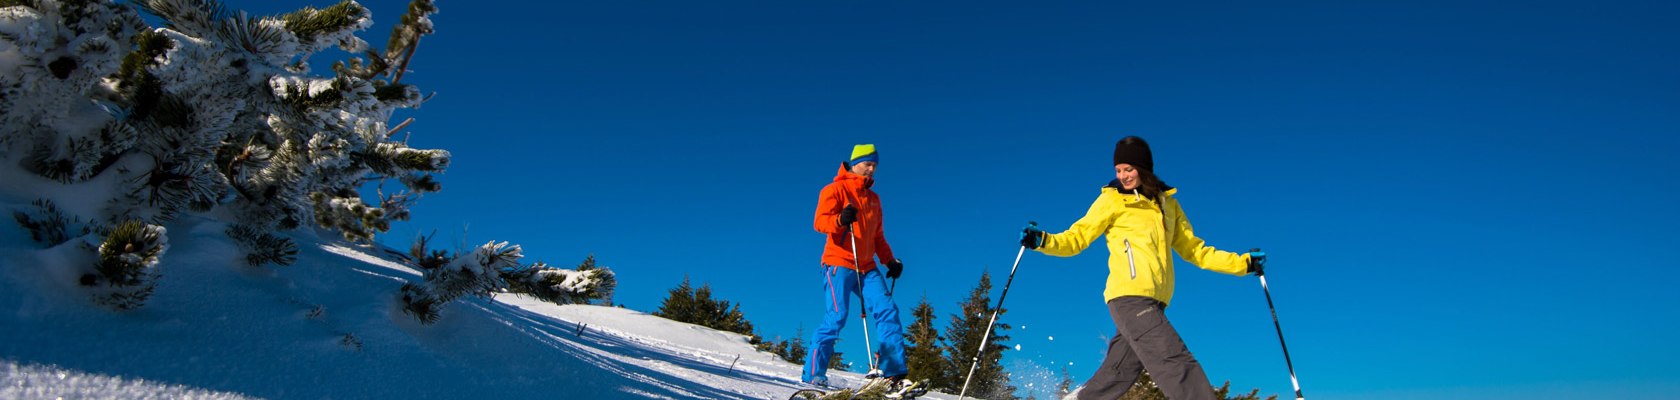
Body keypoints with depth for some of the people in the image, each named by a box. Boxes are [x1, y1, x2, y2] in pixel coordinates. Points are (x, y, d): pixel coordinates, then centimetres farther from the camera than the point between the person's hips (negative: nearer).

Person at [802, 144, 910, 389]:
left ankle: (894, 372, -10)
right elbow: (820, 221, -10)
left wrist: (890, 261, 11)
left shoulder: (874, 199, 24)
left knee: (887, 311, -9)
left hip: (867, 268, 6)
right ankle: (813, 374, -8)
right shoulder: (835, 190, 3)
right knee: (836, 318, -15)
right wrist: (840, 219, -31)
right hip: (839, 264, -6)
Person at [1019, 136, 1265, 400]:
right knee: (1177, 365, -17)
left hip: (1152, 303, 5)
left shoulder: (1167, 203, 21)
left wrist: (1243, 263, 19)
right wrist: (1043, 241, -13)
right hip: (1130, 296, -5)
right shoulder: (1112, 200, 7)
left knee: (1117, 377, 4)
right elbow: (1077, 239, 5)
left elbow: (1193, 250, 25)